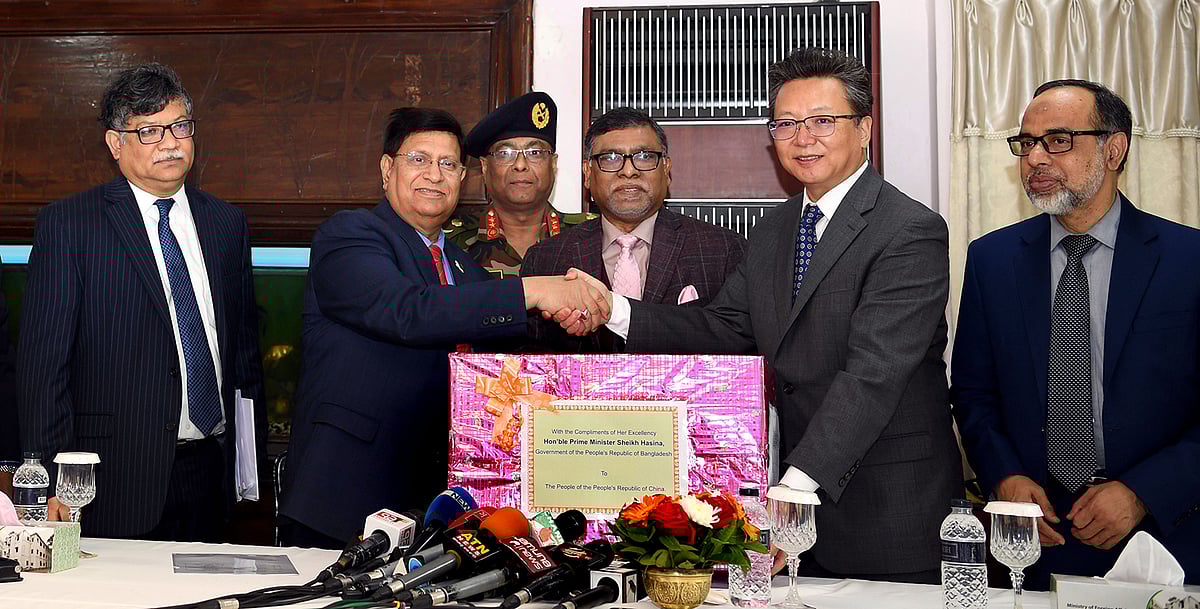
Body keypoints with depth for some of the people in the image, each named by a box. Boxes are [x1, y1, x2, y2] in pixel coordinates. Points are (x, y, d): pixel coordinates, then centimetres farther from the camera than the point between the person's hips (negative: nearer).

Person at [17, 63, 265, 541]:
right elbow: (41, 363, -6)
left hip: (211, 474, 4)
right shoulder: (67, 224, -3)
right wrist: (53, 483, -11)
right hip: (119, 482, -4)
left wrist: (252, 456, 12)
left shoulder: (227, 222, 11)